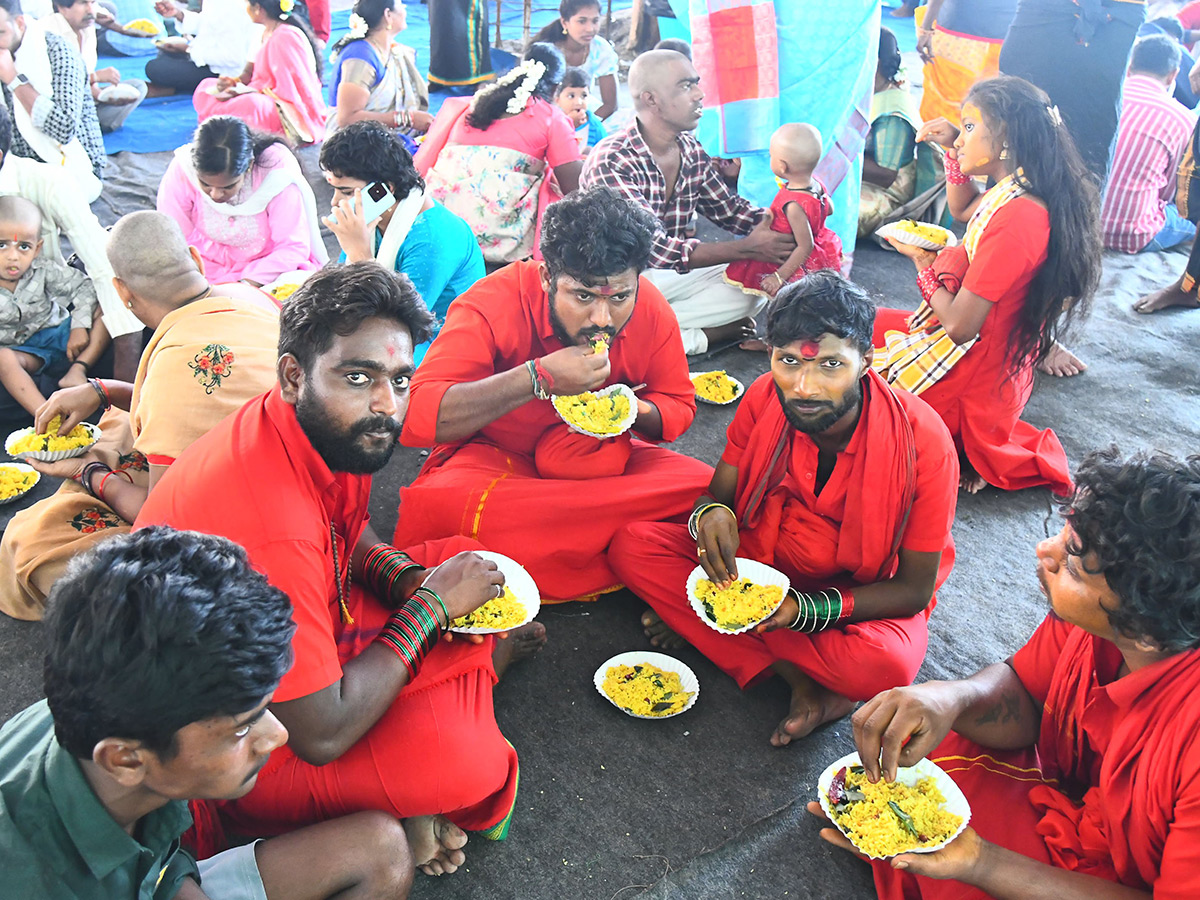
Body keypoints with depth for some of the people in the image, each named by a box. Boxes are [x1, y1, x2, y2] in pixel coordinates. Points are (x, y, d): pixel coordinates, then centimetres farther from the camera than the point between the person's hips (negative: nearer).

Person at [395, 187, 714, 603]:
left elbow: (679, 406, 4)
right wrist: (538, 377, -40)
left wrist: (632, 411, -21)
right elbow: (415, 417, -34)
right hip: (494, 456, -3)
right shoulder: (494, 303, -24)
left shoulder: (651, 309, -12)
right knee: (444, 502, -37)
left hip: (600, 457, 4)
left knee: (703, 487, -22)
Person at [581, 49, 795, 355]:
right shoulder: (612, 161, -22)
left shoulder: (691, 152, 2)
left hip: (672, 272, 7)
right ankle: (700, 335, -13)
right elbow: (656, 249, -29)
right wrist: (748, 248, -29)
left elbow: (730, 209, 14)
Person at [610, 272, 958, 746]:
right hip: (759, 562, 4)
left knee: (885, 665, -38)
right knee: (632, 546, -18)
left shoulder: (922, 439, -25)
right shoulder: (765, 398, -16)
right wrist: (711, 513, -30)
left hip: (864, 592, -4)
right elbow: (717, 493, -4)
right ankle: (804, 682, -18)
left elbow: (914, 588, -18)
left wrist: (804, 609, -31)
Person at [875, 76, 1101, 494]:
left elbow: (959, 325, -26)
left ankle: (969, 451, 3)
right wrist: (953, 150, 8)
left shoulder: (1014, 219, -31)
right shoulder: (1019, 194, 0)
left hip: (971, 377, -10)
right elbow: (963, 210, 25)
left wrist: (923, 262, -10)